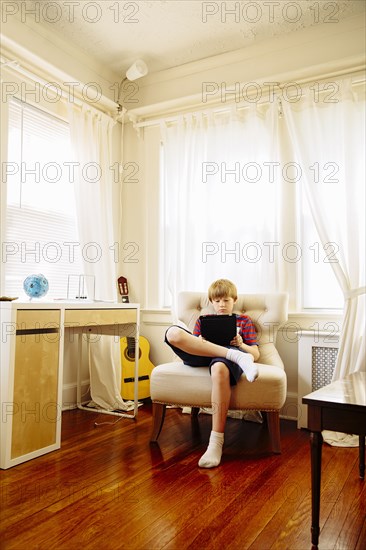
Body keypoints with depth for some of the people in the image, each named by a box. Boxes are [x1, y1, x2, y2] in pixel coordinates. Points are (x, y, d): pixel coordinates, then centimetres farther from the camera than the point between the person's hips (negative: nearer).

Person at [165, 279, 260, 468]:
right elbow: (192, 345, 19)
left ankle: (216, 442, -37)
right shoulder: (203, 320, 33)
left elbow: (255, 354, 19)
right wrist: (199, 343, -4)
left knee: (219, 368, -44)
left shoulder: (243, 320, 28)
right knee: (173, 332, -30)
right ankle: (237, 356, -34)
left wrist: (241, 344, -4)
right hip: (201, 357, 3)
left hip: (226, 356, -2)